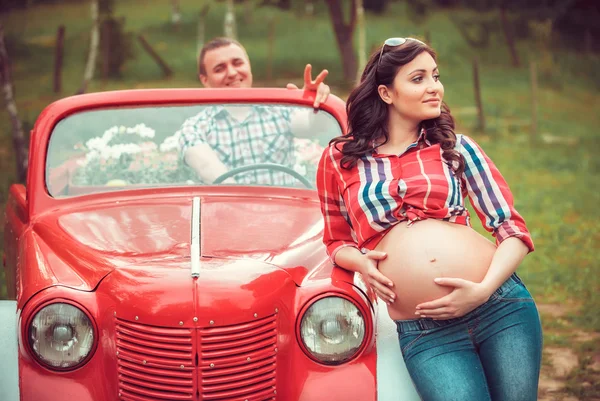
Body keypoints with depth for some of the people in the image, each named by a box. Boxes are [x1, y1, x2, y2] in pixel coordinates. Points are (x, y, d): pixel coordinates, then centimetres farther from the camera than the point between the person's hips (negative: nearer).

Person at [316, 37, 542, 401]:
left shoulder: (458, 148, 9)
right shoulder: (340, 159, 8)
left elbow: (513, 230, 5)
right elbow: (337, 241, 19)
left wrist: (484, 289, -12)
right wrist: (360, 262, -4)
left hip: (503, 305, 2)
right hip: (423, 334, -1)